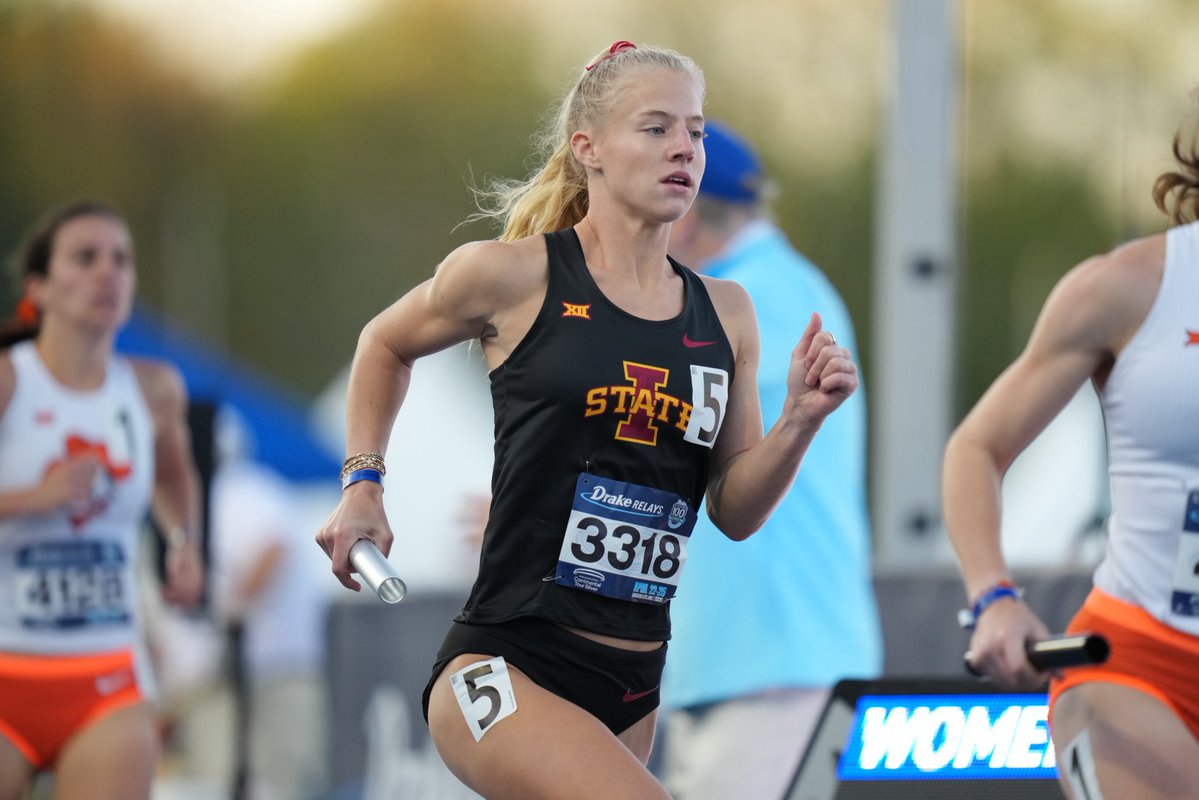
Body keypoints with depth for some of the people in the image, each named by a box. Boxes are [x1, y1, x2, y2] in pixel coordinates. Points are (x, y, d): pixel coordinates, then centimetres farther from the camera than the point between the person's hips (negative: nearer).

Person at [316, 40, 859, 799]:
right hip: (504, 670, -6)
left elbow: (735, 513, 11)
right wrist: (362, 485, 10)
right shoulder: (515, 276, -3)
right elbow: (386, 344, 17)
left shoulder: (726, 314, 9)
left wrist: (800, 422, -5)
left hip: (632, 684, 6)